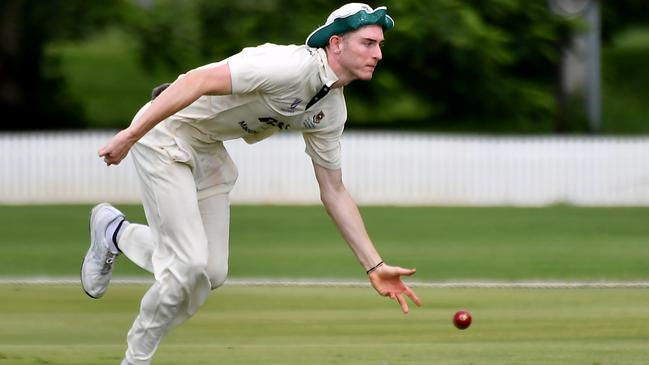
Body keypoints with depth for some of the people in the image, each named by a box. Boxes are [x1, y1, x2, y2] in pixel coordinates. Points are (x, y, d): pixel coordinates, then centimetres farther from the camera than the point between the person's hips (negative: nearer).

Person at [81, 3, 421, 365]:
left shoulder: (332, 112, 1)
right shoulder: (294, 66, -27)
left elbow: (334, 192, 9)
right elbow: (198, 81, -32)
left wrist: (375, 267, 3)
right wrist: (131, 135, -35)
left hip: (208, 152, 9)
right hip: (165, 132, -9)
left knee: (212, 273, 6)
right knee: (191, 265, -14)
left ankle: (114, 232, 27)